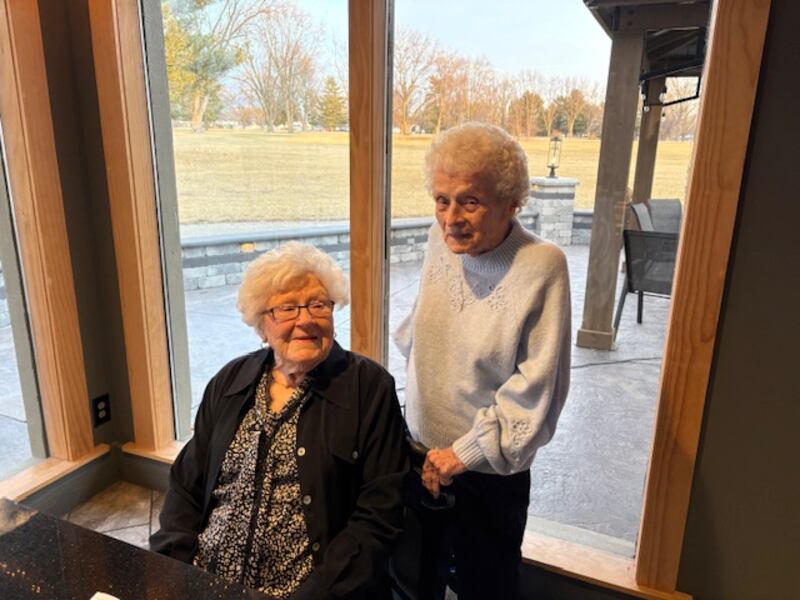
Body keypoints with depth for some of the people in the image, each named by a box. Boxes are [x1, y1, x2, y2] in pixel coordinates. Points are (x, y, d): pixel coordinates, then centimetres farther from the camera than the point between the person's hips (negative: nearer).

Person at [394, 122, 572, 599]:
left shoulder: (542, 266, -23)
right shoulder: (441, 240, -8)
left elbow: (536, 386, -21)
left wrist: (466, 452, -16)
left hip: (489, 471, -4)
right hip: (422, 456, 5)